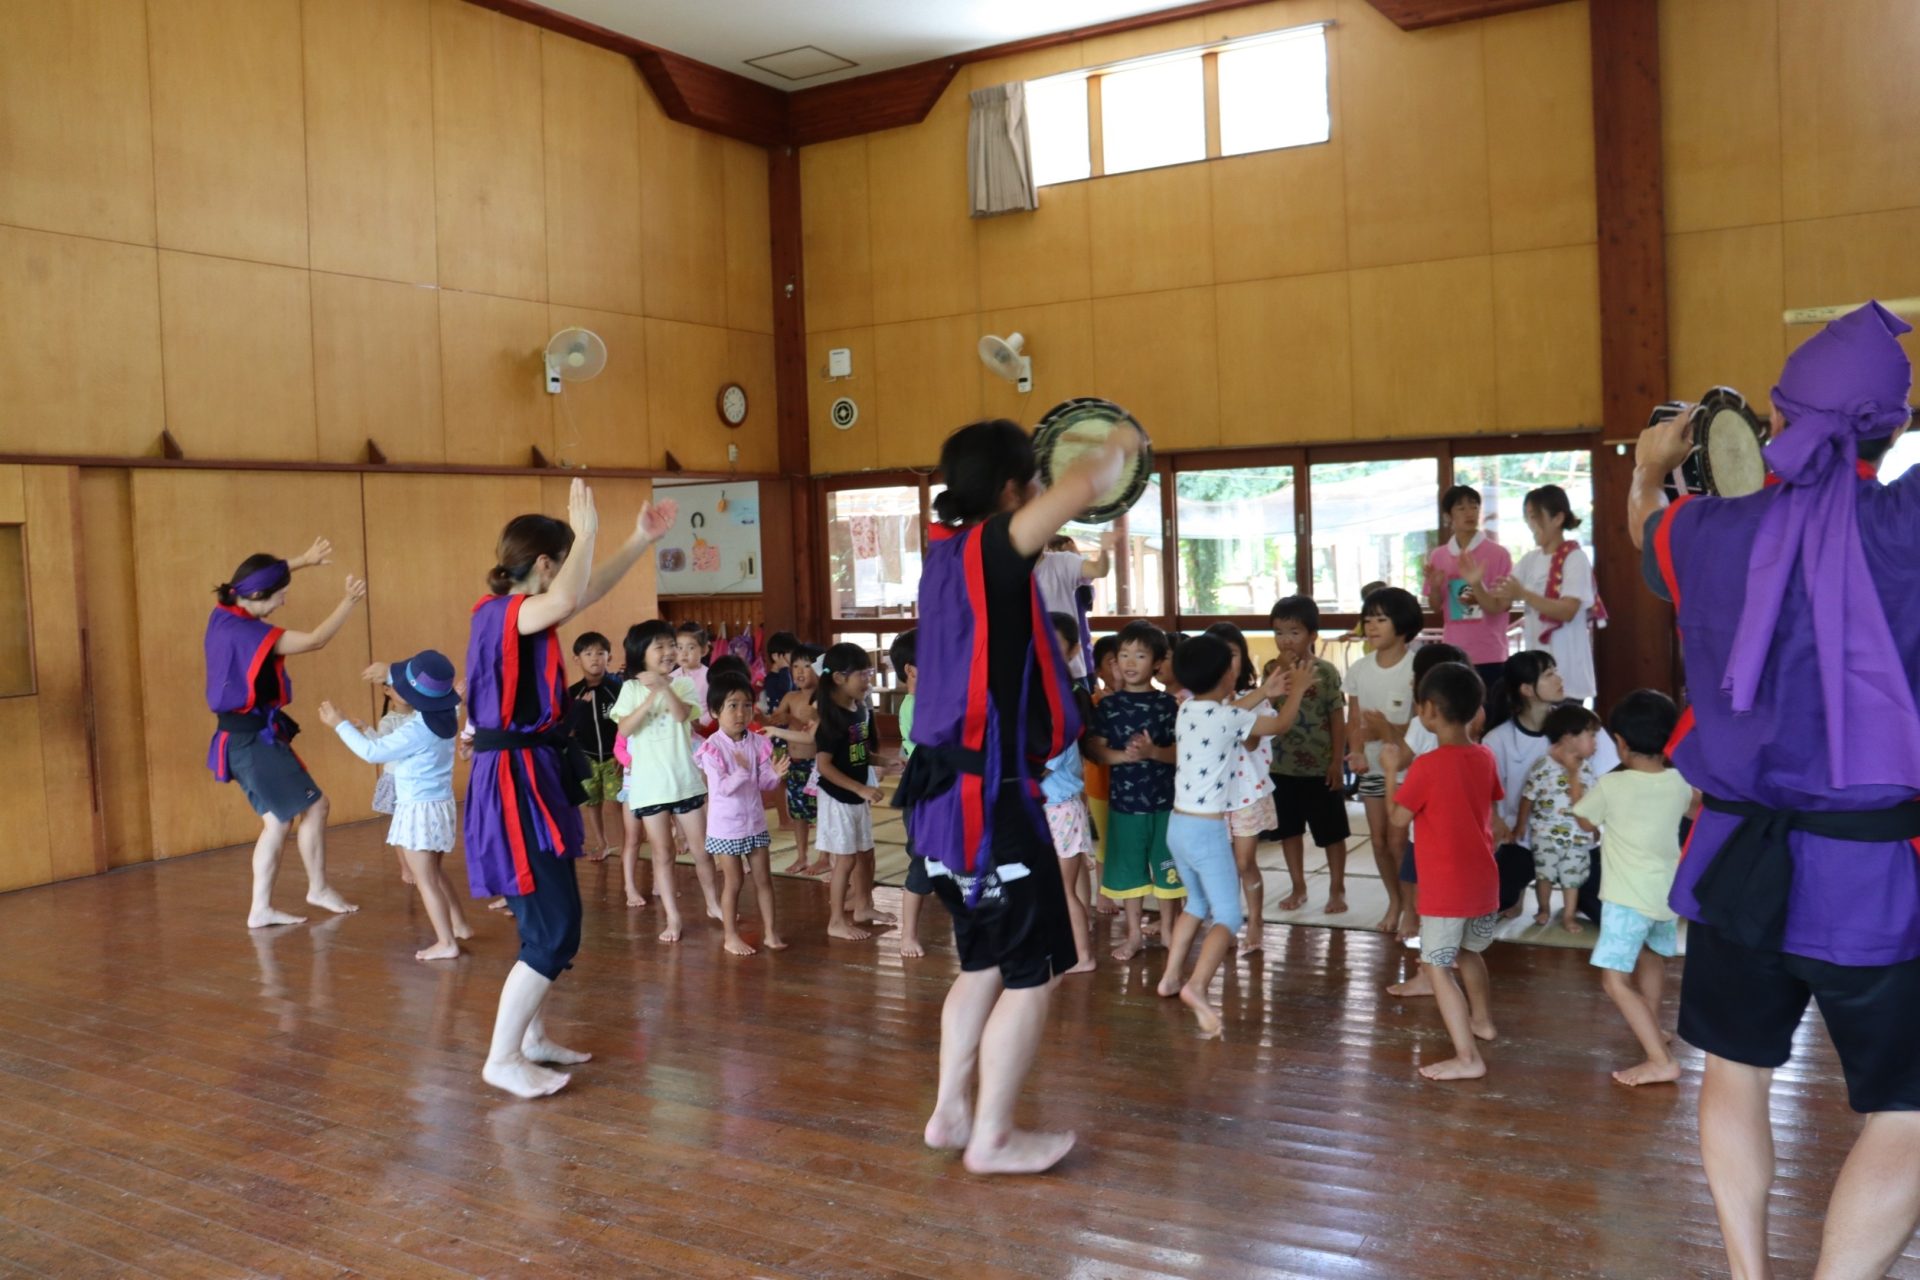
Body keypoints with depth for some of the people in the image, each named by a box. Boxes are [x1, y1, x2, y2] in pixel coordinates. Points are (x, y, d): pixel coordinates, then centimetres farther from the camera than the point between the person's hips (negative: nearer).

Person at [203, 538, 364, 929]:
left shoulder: (223, 615, 3)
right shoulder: (249, 633, -23)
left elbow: (256, 578, 24)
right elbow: (315, 640, -23)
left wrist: (303, 561, 24)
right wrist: (349, 600, -13)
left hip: (247, 735, 10)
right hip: (255, 738, -10)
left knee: (278, 821, 12)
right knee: (313, 806, 0)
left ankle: (261, 909, 13)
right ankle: (318, 888, 15)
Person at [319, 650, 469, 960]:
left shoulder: (416, 729, -24)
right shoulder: (441, 715, 1)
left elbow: (373, 752, -17)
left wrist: (340, 724, -9)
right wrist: (390, 671, 9)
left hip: (420, 809, -9)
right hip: (439, 805, 9)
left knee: (425, 879, -4)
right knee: (433, 873, 24)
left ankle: (446, 943, -5)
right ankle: (460, 925, 30)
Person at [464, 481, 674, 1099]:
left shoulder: (517, 610, 10)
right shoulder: (504, 612, -17)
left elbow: (588, 591, 24)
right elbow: (566, 601, -39)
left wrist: (641, 538, 21)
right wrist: (586, 531, -27)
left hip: (531, 777, 10)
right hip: (514, 782, -10)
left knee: (552, 922, 17)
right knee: (554, 930, -7)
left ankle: (531, 1038, 29)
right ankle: (502, 1059, 3)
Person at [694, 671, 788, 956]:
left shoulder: (757, 743, -2)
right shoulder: (712, 748, -17)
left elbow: (763, 782, -2)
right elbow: (722, 788, -22)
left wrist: (776, 774, -21)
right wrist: (743, 771, -29)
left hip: (755, 823, 5)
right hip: (726, 827, -5)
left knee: (764, 879, 10)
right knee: (733, 882, 4)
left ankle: (769, 931, 21)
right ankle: (731, 937, 17)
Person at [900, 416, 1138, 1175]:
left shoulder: (947, 549, 10)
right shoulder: (988, 547, -14)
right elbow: (1080, 489, -25)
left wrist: (1094, 465, 27)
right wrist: (1117, 449, -3)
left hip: (949, 790, 9)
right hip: (990, 795, -9)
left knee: (985, 961, 20)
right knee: (1032, 971, 2)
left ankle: (951, 1113, 27)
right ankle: (991, 1137, 10)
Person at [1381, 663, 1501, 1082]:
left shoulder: (1427, 766, -19)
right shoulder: (1485, 758, 1)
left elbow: (1398, 818, -12)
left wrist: (1392, 771, 0)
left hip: (1444, 888, -7)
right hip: (1484, 882, 7)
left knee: (1436, 966, -2)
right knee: (1466, 952, 28)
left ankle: (1467, 1057, -8)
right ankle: (1482, 1020, 48)